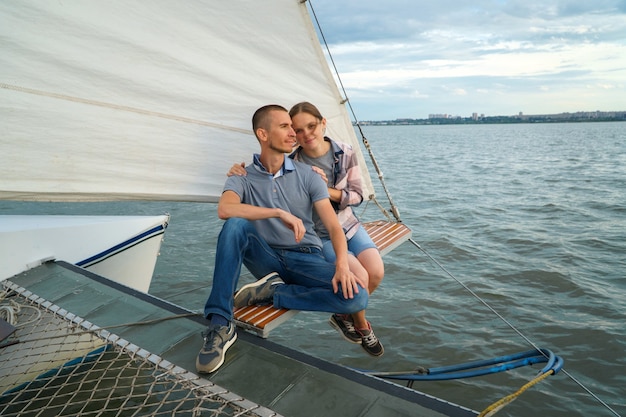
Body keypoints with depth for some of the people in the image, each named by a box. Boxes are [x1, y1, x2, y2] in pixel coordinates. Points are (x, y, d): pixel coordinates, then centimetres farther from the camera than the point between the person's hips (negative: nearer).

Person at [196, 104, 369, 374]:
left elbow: (333, 225, -5)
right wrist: (280, 213, -30)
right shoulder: (243, 178, -1)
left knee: (356, 297, -26)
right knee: (235, 225, -31)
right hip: (266, 259, -1)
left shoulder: (306, 175, 3)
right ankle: (220, 326, -26)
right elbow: (224, 209, -25)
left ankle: (272, 292, -12)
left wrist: (342, 264, -23)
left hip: (306, 259, 1)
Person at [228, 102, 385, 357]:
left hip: (348, 225, 4)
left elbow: (357, 195, -1)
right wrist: (239, 171, -23)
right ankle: (361, 325, 13)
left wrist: (328, 191, -20)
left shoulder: (345, 154, -4)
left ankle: (344, 314, 13)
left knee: (376, 272, -18)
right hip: (318, 235, -4)